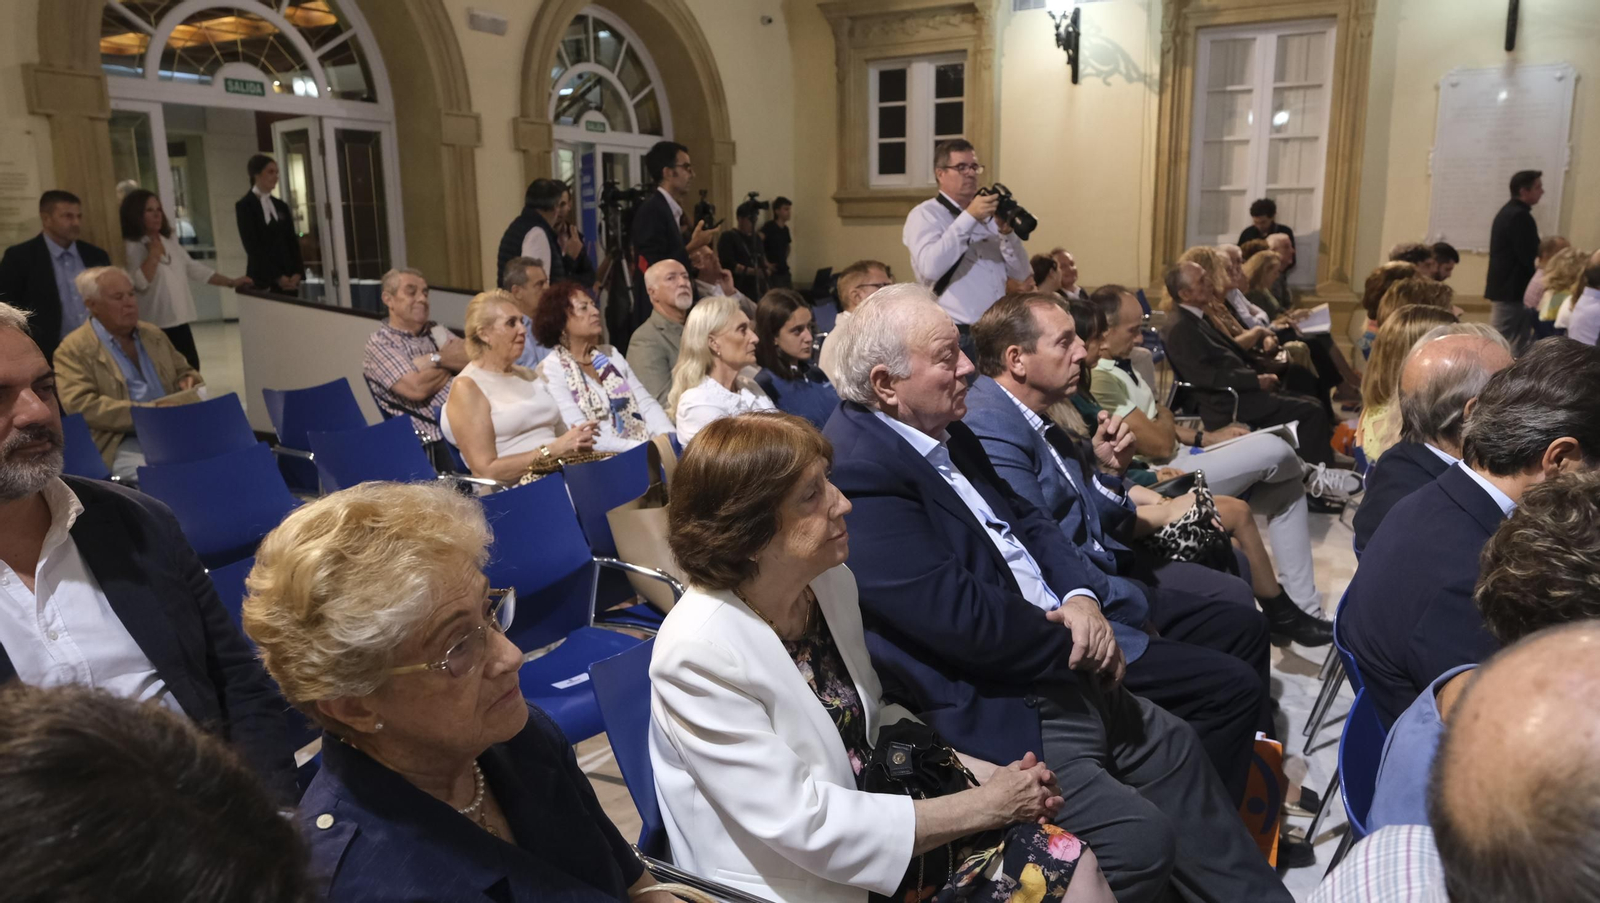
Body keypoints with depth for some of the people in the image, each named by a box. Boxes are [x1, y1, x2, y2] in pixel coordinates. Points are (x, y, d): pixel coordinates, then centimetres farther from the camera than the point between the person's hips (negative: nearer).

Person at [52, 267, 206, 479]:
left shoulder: (154, 334, 21)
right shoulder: (74, 349, 1)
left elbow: (184, 372, 30)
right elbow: (82, 406, -11)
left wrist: (189, 382, 3)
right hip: (123, 444, -5)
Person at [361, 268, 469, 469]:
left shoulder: (436, 331, 20)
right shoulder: (378, 346, 2)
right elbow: (417, 388, -13)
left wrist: (435, 359, -8)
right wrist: (453, 363, 3)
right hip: (436, 443, -6)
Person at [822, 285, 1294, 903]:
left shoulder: (942, 431, 6)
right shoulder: (859, 472, -25)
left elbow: (1025, 520, 13)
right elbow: (962, 617, -27)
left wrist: (1077, 597, -6)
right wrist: (1073, 642, -10)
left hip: (1058, 670, 11)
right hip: (990, 713, -10)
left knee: (1175, 752, 19)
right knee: (1141, 838, -15)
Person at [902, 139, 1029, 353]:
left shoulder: (987, 216, 16)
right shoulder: (924, 214, -2)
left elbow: (1021, 273, 12)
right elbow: (930, 268, -21)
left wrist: (1007, 232, -5)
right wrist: (969, 217, -19)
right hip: (953, 336, -6)